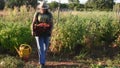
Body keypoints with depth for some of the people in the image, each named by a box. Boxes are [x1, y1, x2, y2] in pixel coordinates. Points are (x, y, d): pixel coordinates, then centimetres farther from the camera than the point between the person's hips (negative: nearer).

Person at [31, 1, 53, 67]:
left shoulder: (49, 14, -1)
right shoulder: (37, 14, -3)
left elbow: (51, 23, -2)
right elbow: (33, 23, -4)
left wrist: (50, 30, -20)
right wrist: (33, 31, -19)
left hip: (46, 33, 2)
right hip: (39, 33, -2)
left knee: (45, 48, 9)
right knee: (40, 48, -6)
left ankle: (42, 61, 29)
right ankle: (42, 63, -5)